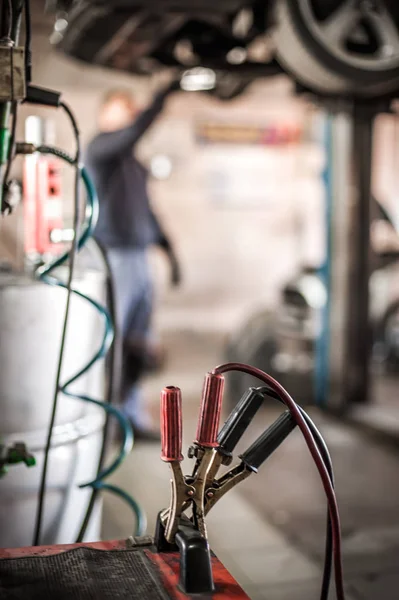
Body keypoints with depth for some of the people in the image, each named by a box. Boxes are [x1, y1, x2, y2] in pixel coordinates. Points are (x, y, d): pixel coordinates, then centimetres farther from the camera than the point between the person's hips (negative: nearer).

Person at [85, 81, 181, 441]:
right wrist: (164, 96, -22)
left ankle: (131, 416, 17)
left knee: (137, 346, 8)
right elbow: (134, 132, -25)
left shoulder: (134, 162, 21)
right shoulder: (99, 148, -5)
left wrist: (169, 249, 21)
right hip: (111, 259, -8)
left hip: (138, 258, 8)